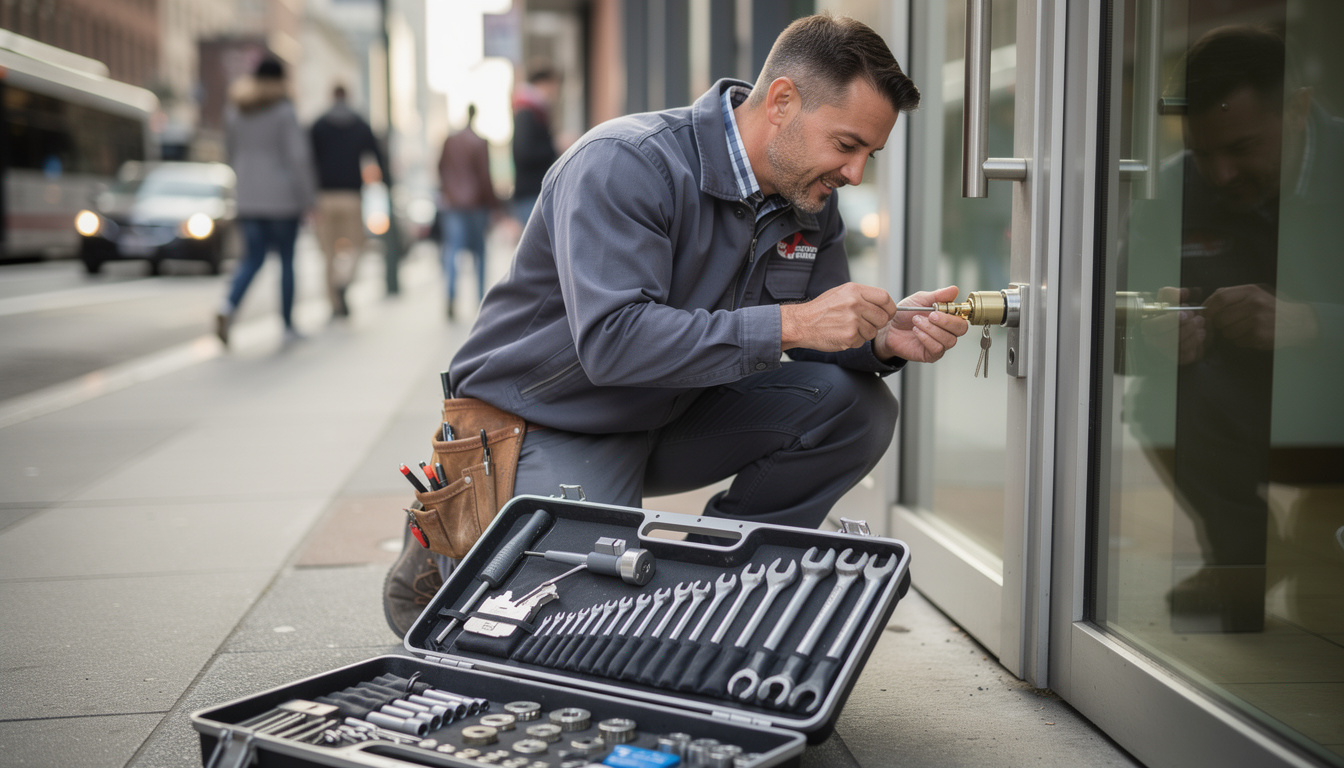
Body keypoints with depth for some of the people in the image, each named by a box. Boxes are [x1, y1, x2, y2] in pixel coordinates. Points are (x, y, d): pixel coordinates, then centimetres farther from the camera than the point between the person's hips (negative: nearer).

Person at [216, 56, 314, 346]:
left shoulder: (234, 111, 7)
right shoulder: (284, 111, -10)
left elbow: (233, 154, 15)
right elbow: (298, 156, -14)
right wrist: (306, 198, -9)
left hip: (248, 199, 4)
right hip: (283, 197, -4)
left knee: (252, 258, 8)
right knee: (286, 259, 7)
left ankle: (228, 306, -19)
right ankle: (288, 326, 13)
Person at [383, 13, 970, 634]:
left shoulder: (809, 201, -1)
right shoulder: (626, 164, -25)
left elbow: (818, 338, 5)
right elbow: (611, 340, -36)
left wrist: (885, 341, -19)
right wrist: (787, 323, -37)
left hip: (670, 418, 7)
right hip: (550, 425, -7)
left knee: (856, 408, -10)